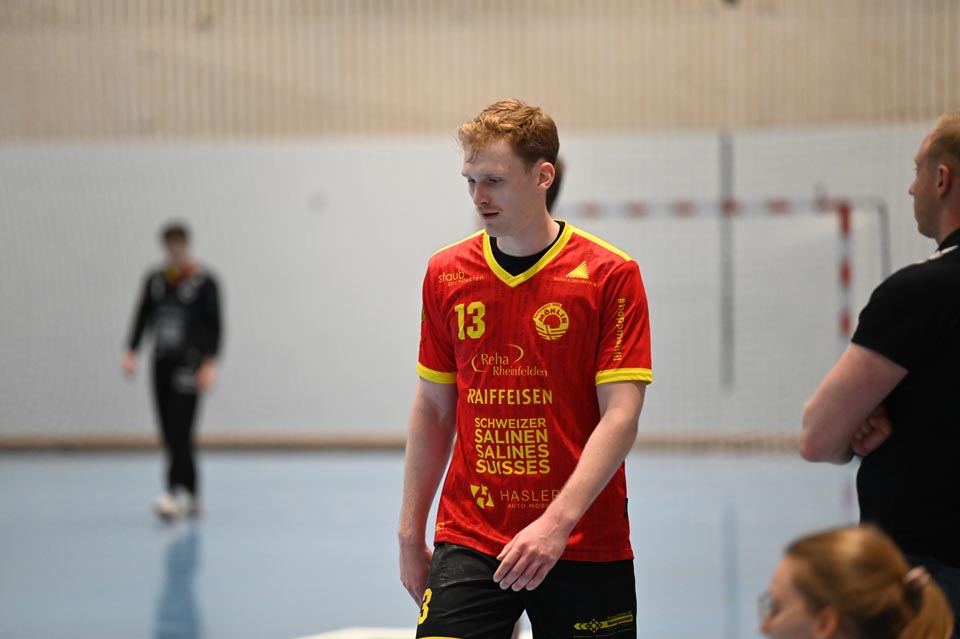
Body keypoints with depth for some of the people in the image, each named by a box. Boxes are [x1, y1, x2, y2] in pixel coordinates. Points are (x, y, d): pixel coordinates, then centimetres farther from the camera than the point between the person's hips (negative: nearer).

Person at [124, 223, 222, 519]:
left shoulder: (204, 282, -4)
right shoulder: (155, 280, 10)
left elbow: (214, 326, -7)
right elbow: (142, 317, 11)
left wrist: (210, 363, -16)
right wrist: (131, 352, -2)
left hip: (189, 363, -5)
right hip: (162, 362, 5)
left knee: (180, 431, -16)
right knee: (170, 434, 5)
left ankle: (175, 492, -22)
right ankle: (192, 497, 13)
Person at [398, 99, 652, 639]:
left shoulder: (611, 275, -6)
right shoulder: (447, 274, 6)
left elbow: (621, 414, -11)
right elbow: (433, 409, 13)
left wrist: (558, 522, -22)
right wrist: (411, 534, 10)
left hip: (584, 548, -2)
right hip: (468, 542, 2)